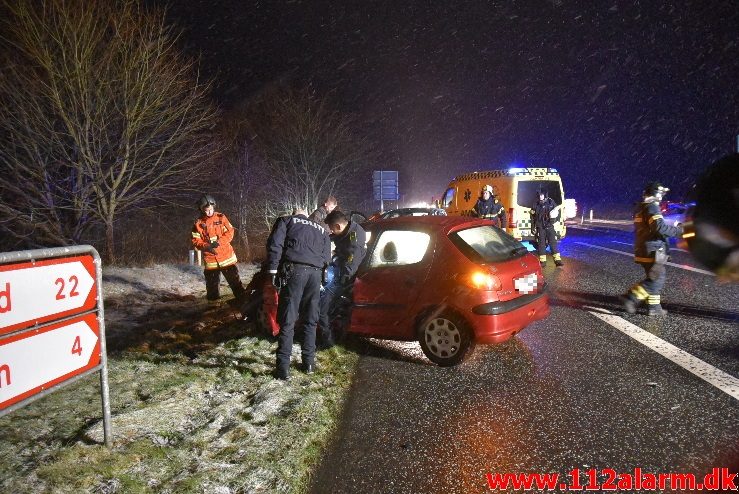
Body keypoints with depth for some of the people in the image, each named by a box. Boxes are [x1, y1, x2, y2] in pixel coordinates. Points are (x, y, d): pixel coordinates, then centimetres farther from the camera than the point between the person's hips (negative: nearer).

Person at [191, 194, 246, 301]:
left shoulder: (221, 217, -1)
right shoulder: (198, 224, 0)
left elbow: (230, 232, -4)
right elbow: (195, 241, -2)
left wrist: (219, 242, -19)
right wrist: (206, 246, -20)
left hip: (226, 256, -1)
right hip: (210, 259, 1)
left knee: (235, 280, 4)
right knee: (212, 284, 12)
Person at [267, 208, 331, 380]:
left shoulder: (286, 221, 19)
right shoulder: (322, 230, 30)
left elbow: (274, 244, 2)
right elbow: (327, 257, 21)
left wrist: (273, 270, 1)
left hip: (294, 270, -3)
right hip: (316, 273, 3)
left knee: (287, 321, 0)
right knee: (310, 321, 15)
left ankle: (283, 368, -1)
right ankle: (309, 362, 19)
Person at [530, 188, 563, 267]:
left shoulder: (551, 202, -1)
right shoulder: (536, 205, 1)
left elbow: (558, 211, 8)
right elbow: (533, 217, 5)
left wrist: (554, 219, -9)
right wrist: (533, 227, 2)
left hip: (550, 226, 0)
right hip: (540, 227, 0)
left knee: (553, 242, -1)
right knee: (541, 244, 2)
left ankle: (557, 259, 3)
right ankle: (542, 260, 8)